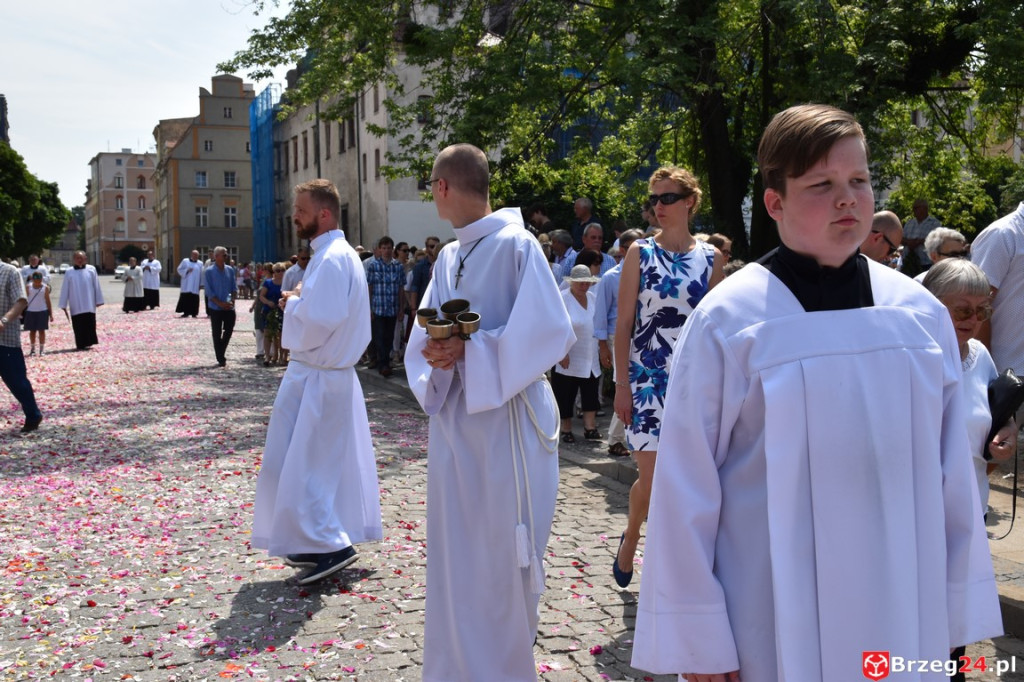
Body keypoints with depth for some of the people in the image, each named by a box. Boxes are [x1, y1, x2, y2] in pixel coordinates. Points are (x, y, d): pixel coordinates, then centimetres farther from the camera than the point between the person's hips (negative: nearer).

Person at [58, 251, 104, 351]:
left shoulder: (91, 270, 2)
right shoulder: (69, 272, 3)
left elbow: (96, 286, 3)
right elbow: (65, 289, 4)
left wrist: (98, 300, 1)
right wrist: (63, 305, 3)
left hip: (89, 304, 0)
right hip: (76, 306, 0)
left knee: (89, 323, 1)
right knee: (79, 325, 0)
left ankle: (88, 342, 11)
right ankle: (81, 344, 4)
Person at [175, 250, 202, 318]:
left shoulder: (200, 264, 8)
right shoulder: (185, 261, 6)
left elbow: (201, 275, 7)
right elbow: (179, 269, 5)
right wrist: (186, 271, -12)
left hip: (195, 286, 1)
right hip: (186, 285, -1)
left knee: (194, 299, -2)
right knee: (185, 298, -3)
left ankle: (194, 313, 5)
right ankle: (186, 312, 2)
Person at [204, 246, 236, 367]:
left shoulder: (230, 270, 6)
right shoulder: (209, 271, -7)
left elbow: (234, 288, 9)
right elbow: (209, 291, -9)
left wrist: (232, 301, -7)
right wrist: (220, 303, -16)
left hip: (229, 307, 4)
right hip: (216, 308, -4)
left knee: (229, 330, 9)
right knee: (217, 334, 3)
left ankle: (222, 352, 31)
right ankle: (221, 359, 11)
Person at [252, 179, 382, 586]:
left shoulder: (331, 259, -19)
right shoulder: (337, 254, 13)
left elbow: (317, 323, -28)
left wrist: (293, 302, -11)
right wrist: (299, 303, 7)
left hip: (316, 379, -10)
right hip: (333, 373, 10)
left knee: (299, 465, -4)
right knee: (329, 461, 15)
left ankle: (330, 544, 1)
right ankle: (326, 540, 25)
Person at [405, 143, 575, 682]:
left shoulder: (517, 245, -9)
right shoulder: (447, 258, 12)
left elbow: (549, 332, -16)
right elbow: (423, 337, 12)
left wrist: (470, 349, -18)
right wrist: (436, 355, -10)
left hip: (505, 421, -6)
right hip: (453, 421, 7)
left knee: (501, 556, 3)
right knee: (454, 553, 13)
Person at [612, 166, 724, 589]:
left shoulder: (711, 257, 5)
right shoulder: (640, 253, 0)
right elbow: (623, 323, -1)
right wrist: (621, 385, -6)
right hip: (647, 377, -2)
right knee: (651, 478, -5)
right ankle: (630, 537, 26)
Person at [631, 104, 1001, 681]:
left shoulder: (921, 313, -1)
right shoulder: (727, 321, -13)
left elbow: (953, 474, 4)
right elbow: (686, 487, -10)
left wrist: (957, 609, 7)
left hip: (905, 617, 4)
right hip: (773, 622, -3)